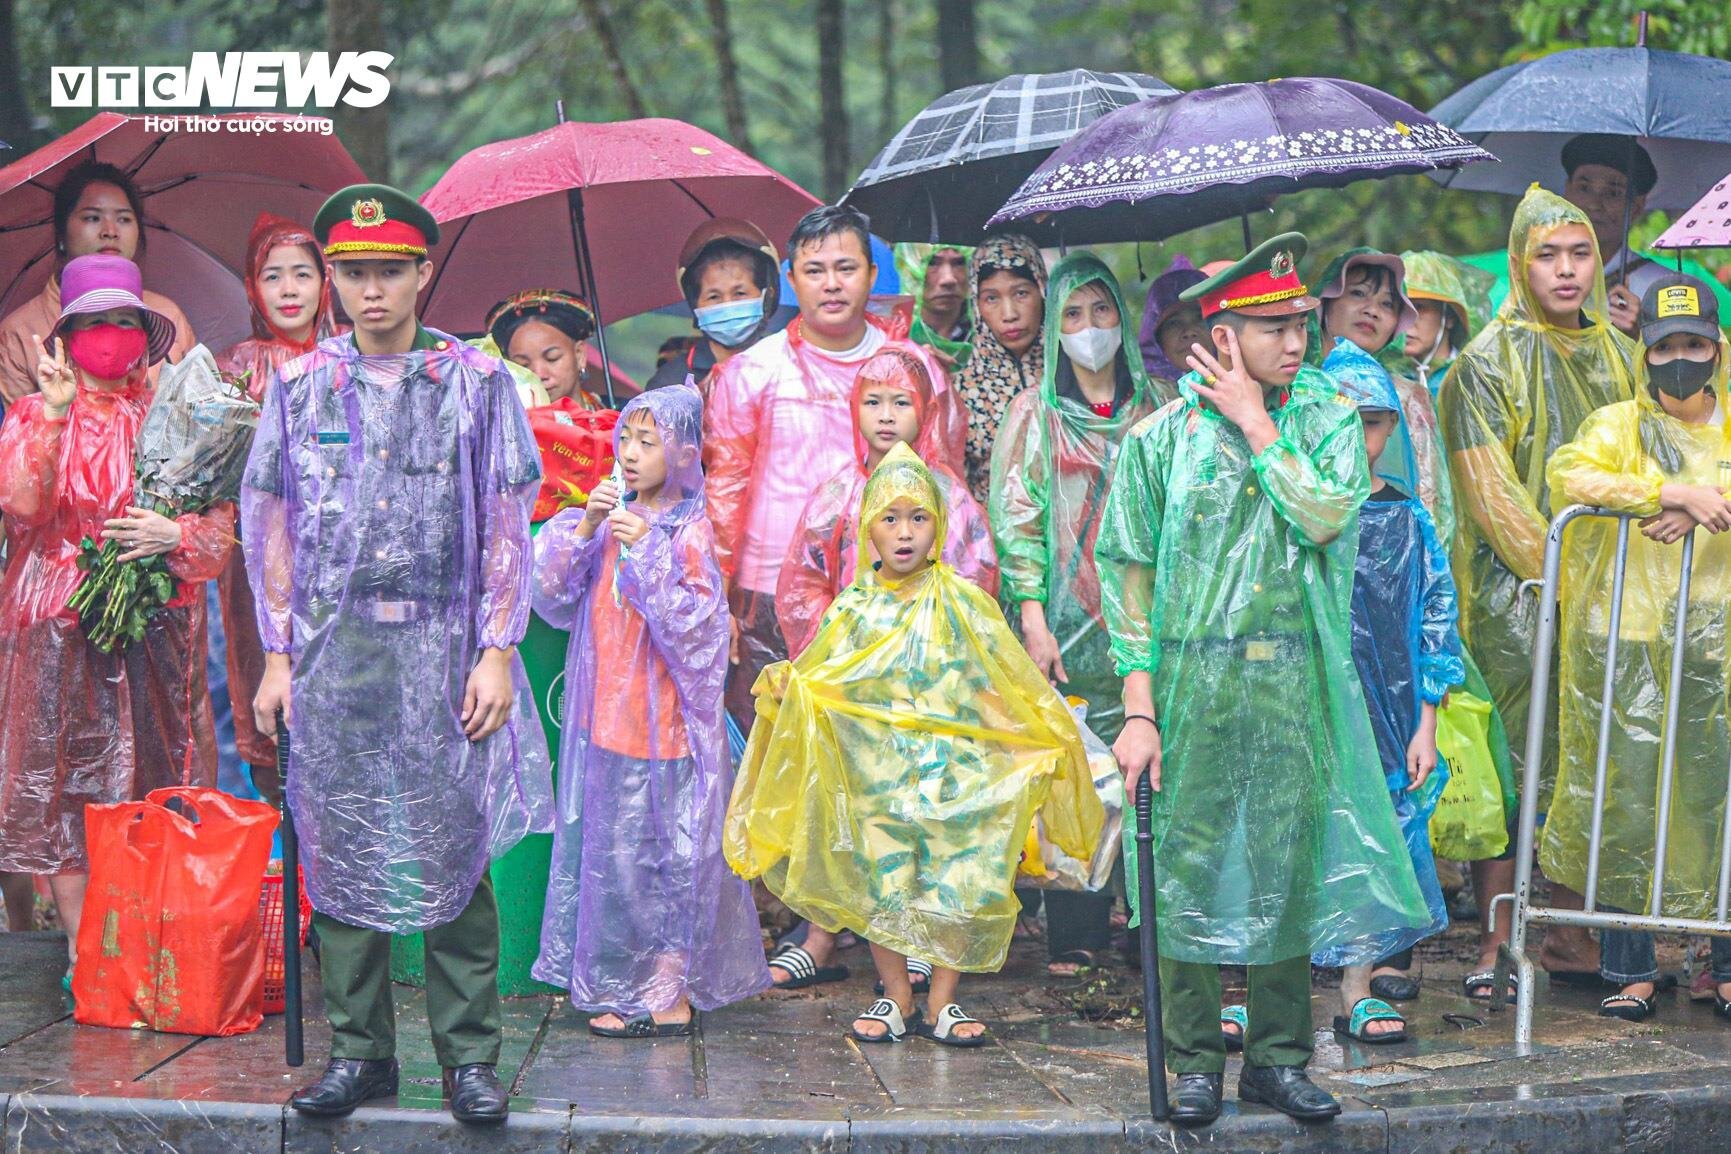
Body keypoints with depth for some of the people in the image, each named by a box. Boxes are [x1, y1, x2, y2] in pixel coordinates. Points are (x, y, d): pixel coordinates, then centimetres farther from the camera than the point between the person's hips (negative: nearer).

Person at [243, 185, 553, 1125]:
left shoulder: (476, 381, 4)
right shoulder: (298, 387, 9)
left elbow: (507, 525, 3)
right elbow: (269, 526, 11)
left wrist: (497, 652, -4)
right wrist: (277, 658, 5)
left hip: (442, 650, -2)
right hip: (331, 651, 2)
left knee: (454, 847, -2)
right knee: (340, 851, 3)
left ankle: (469, 1055, 6)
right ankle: (358, 1050, 13)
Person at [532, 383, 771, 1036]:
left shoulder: (691, 531, -8)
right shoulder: (611, 521, 8)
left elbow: (696, 624, -16)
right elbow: (551, 595, 3)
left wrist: (646, 553, -21)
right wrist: (584, 528, -10)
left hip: (662, 718, -6)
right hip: (604, 713, 6)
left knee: (665, 847, 0)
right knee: (607, 844, 10)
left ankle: (670, 993, 8)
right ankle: (625, 985, 20)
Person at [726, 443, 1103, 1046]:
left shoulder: (963, 602, 2)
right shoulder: (855, 607, 4)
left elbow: (1010, 680, 3)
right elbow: (816, 679, 7)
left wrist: (1053, 731, -7)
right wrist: (782, 686, -14)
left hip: (953, 774, -1)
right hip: (877, 773, 1)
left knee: (958, 883, -1)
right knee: (880, 885, 3)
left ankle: (944, 1000, 15)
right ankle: (895, 997, 20)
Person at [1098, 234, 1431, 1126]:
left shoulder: (1328, 422, 5)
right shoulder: (1161, 437, 0)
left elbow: (1325, 515, -14)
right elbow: (1127, 573, -1)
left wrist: (1256, 423, -8)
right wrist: (1139, 707, -7)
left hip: (1295, 684, 2)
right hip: (1193, 680, -1)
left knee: (1289, 869, 6)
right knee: (1190, 866, 2)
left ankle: (1278, 1058, 18)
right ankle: (1195, 1061, 15)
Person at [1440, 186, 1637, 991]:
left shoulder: (1619, 356, 14)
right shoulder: (1488, 364, -1)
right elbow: (1490, 492, -8)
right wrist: (1559, 572, -14)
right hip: (1517, 592, -5)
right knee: (1516, 758, -6)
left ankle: (1570, 932, 12)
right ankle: (1497, 940, 0)